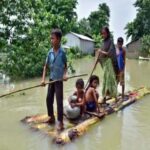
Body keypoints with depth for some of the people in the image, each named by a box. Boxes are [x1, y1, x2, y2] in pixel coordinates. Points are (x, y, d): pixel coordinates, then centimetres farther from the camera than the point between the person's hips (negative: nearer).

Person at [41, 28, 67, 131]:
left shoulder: (62, 52, -10)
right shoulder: (50, 52, 0)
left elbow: (65, 66, 1)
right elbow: (46, 66, 4)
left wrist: (65, 74, -17)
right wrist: (43, 79, -4)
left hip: (59, 80, -5)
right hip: (51, 79, 5)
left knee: (59, 101, -3)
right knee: (49, 99, 12)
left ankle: (60, 122, 7)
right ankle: (51, 117, 32)